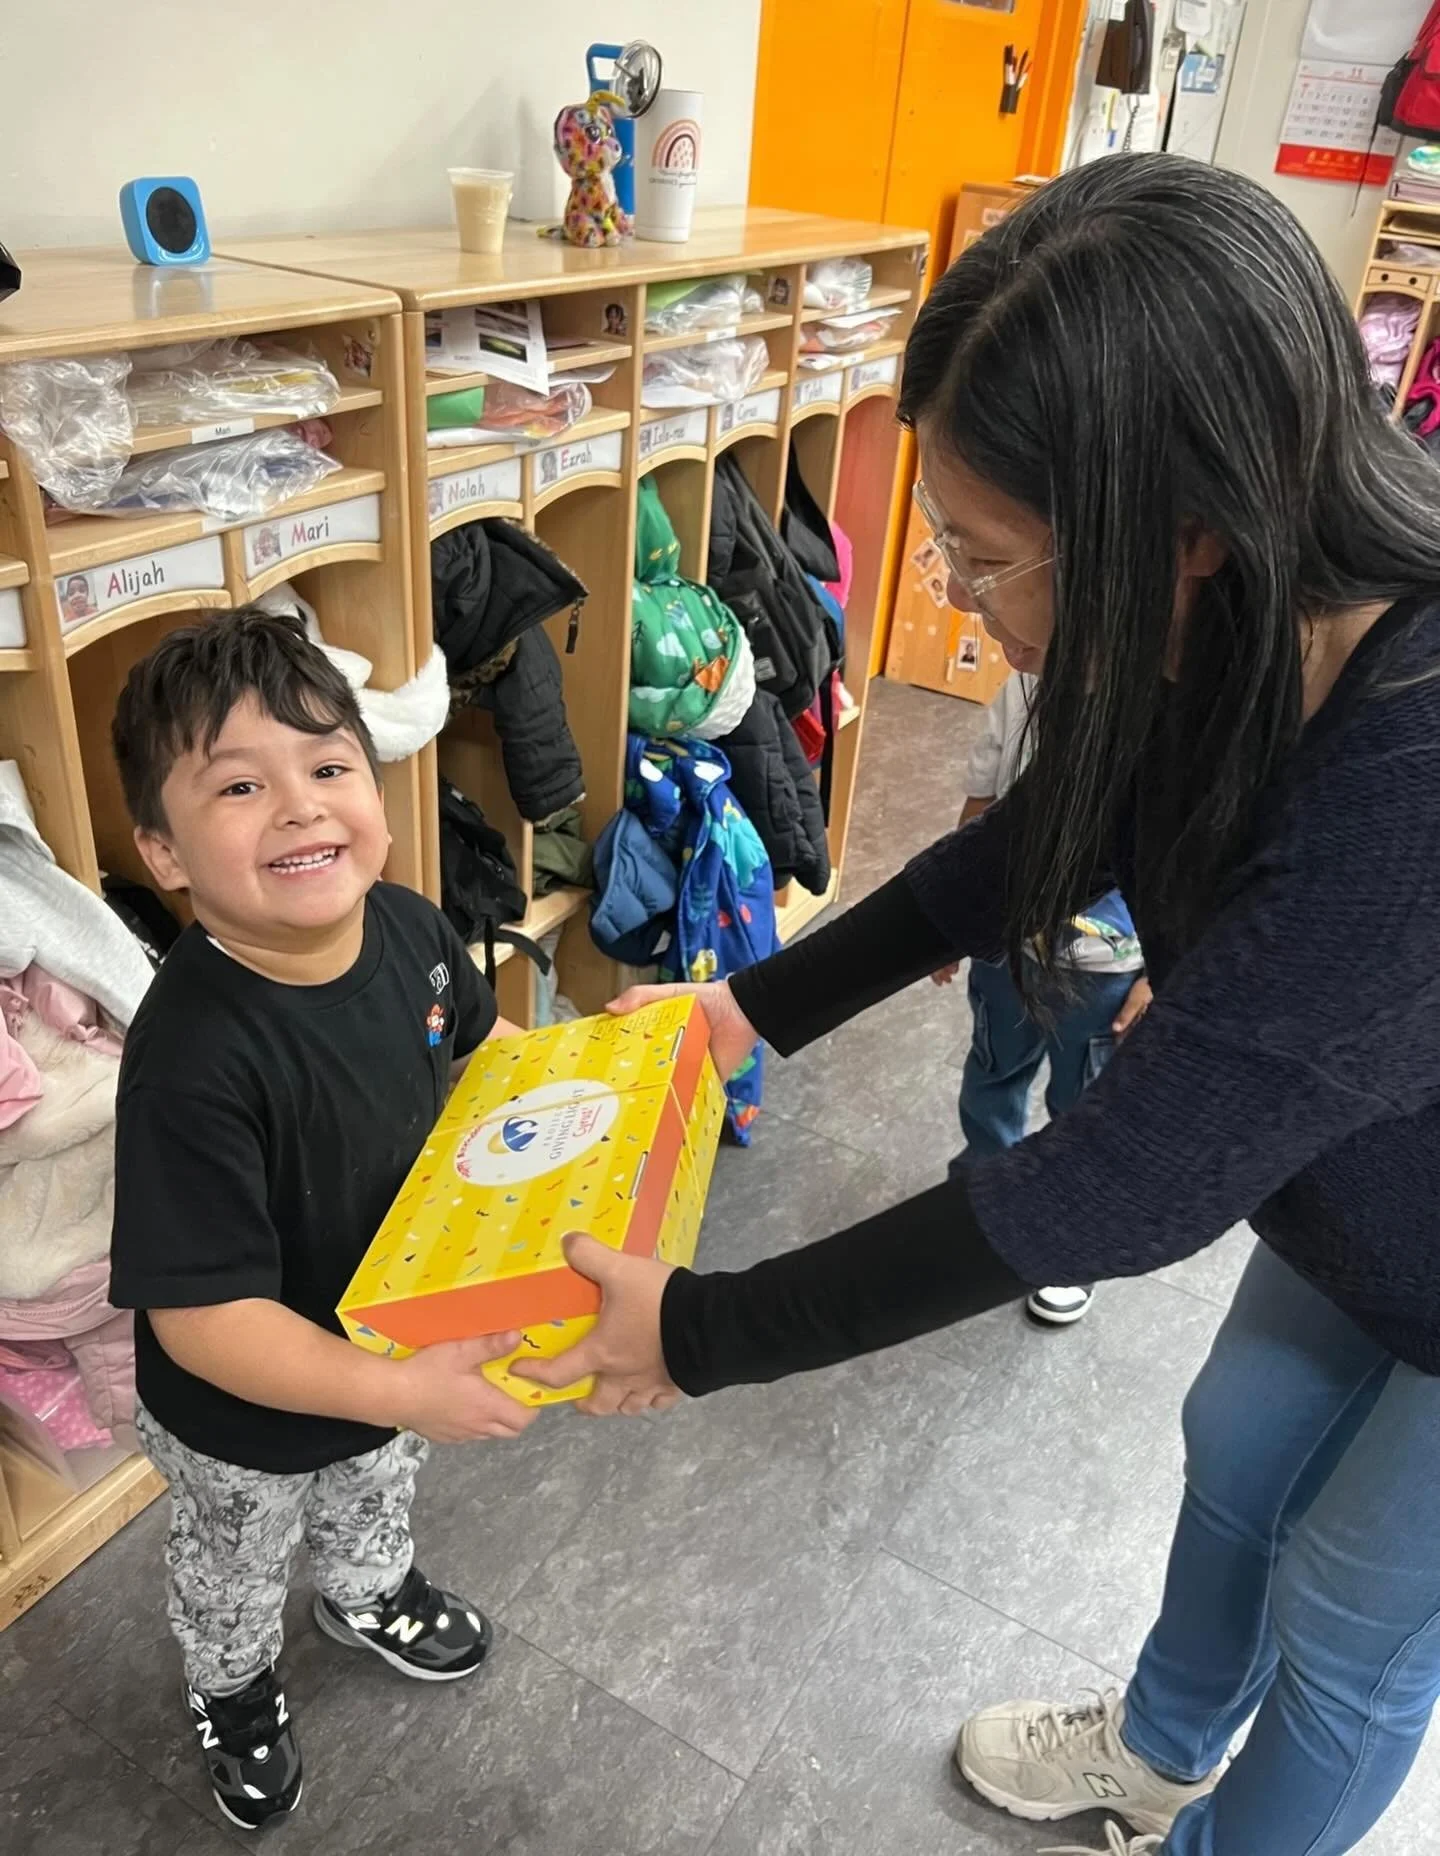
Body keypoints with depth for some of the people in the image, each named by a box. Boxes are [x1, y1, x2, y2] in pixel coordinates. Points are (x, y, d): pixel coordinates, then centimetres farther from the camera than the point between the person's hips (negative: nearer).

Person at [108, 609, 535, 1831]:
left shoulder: (406, 926, -21)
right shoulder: (194, 1058, -41)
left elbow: (477, 1039, 3)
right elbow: (200, 1316, -35)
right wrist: (401, 1392, -39)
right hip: (248, 1422, -5)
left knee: (380, 1494, 37)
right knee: (240, 1571, 29)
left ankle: (367, 1594, 70)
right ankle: (233, 1690, 63)